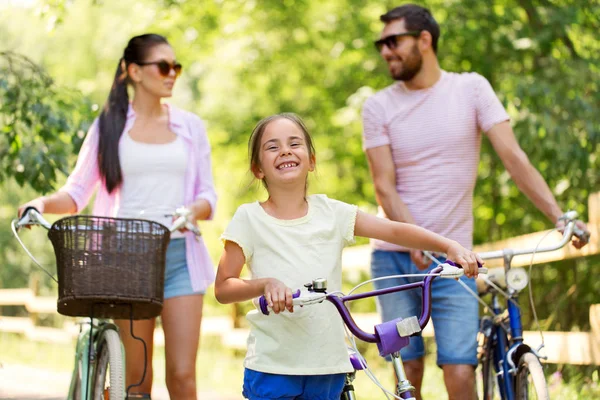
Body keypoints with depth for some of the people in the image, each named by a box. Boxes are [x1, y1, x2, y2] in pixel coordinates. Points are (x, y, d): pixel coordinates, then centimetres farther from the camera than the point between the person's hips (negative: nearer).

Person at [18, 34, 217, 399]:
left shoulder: (190, 126, 11)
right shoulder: (109, 126, 8)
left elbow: (208, 196, 8)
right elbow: (76, 193, 7)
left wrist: (194, 211, -15)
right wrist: (43, 203, -13)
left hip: (179, 255, 1)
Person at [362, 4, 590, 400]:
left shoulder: (471, 89, 1)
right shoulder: (378, 107, 3)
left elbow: (514, 157, -5)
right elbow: (385, 187, -3)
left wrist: (559, 215, -17)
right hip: (394, 258, 1)